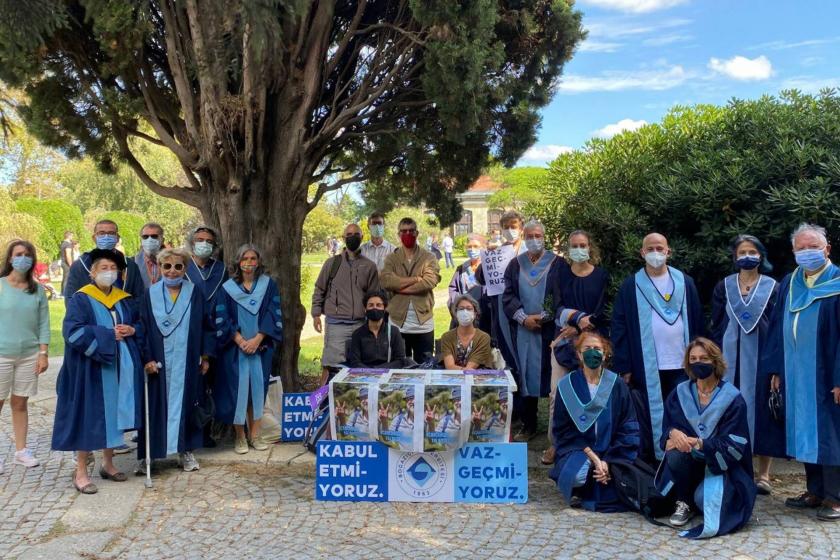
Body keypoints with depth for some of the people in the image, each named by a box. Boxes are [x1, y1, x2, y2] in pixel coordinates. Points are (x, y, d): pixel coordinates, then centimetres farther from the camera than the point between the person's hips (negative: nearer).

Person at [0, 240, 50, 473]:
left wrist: (43, 353, 0)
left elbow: (44, 324, 5)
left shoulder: (37, 289, 5)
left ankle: (21, 450, 18)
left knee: (20, 403, 10)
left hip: (29, 355, 2)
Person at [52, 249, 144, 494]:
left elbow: (140, 325, 16)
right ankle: (81, 472, 10)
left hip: (119, 368, 5)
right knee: (89, 417, 0)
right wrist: (108, 335, -17)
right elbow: (73, 331, -17)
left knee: (114, 414, 11)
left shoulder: (124, 299, 11)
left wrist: (131, 330, -6)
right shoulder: (80, 299, -6)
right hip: (91, 369, -5)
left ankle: (108, 464, 26)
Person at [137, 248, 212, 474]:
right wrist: (147, 359, -10)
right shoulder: (151, 294, 1)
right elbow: (143, 329, -1)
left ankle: (186, 451, 19)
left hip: (187, 363, 1)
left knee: (185, 403, 8)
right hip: (159, 362, -1)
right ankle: (146, 455, 12)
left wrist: (205, 356, 1)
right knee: (155, 406, 2)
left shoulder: (195, 293, 3)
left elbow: (205, 326, 5)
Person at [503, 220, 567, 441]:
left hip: (549, 330, -3)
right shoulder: (515, 264, 10)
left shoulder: (557, 264, 1)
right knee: (525, 375, 5)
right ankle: (528, 425, 15)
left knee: (550, 374, -1)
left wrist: (544, 316, -12)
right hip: (522, 330, 3)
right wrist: (523, 317, -9)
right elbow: (508, 294, 5)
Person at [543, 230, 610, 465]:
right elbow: (556, 307, 2)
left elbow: (603, 312, 0)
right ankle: (555, 443, 4)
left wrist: (578, 328, -9)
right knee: (557, 392, -4)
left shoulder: (601, 276, 6)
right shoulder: (561, 275, 10)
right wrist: (578, 317, -13)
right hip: (564, 340, 1)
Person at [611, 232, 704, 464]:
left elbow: (697, 324, 8)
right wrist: (624, 367, -7)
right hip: (646, 367, -2)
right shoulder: (630, 286, 1)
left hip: (681, 366, 2)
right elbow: (619, 328, -2)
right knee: (649, 419, 4)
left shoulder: (685, 283, 7)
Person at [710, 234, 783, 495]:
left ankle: (763, 474, 9)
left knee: (761, 410, 0)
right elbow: (716, 326, 7)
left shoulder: (772, 288, 4)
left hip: (762, 357, -1)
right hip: (731, 358, 1)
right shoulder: (723, 287, 8)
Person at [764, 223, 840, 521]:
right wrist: (776, 370, 8)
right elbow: (778, 327, 12)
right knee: (804, 431, 11)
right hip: (794, 374, 6)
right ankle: (815, 491, 23)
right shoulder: (789, 284, 10)